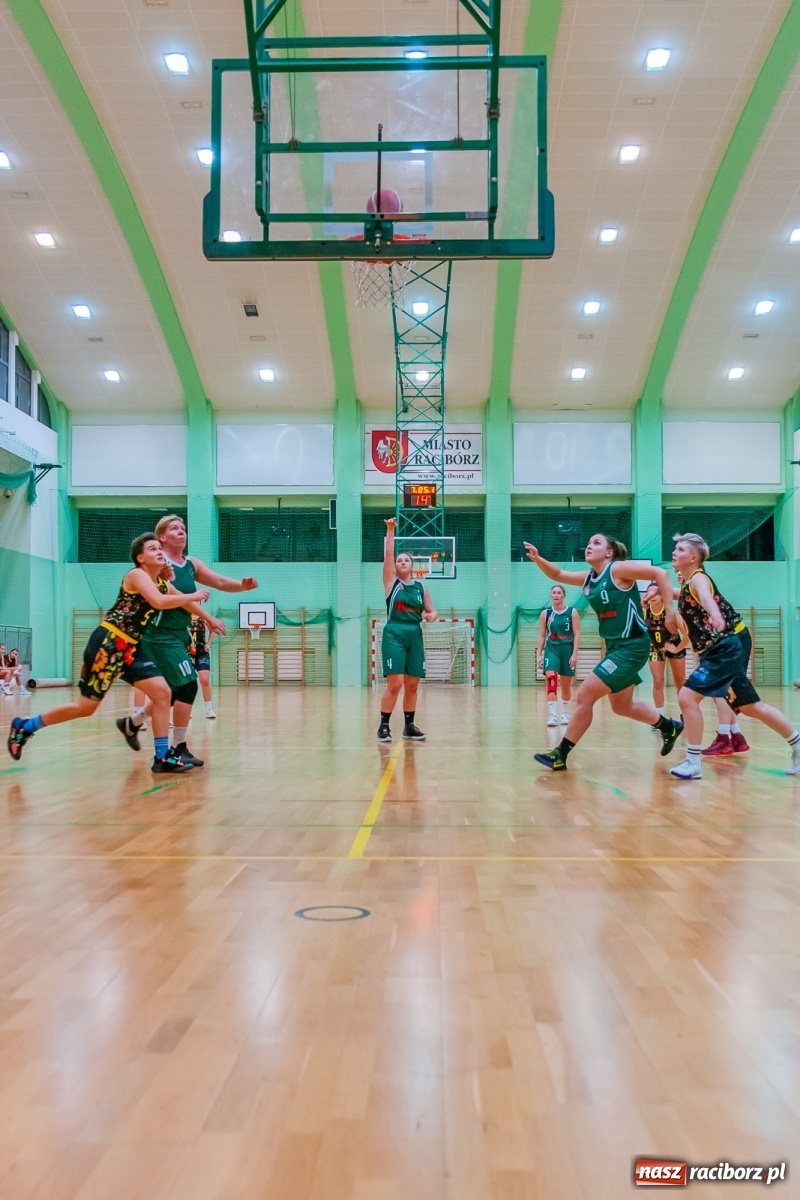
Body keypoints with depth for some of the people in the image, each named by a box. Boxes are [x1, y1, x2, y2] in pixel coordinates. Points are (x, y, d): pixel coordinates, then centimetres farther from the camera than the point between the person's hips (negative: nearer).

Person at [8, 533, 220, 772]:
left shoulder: (163, 584, 13)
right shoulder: (136, 574, -11)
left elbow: (185, 602, 30)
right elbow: (159, 602, -27)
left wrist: (210, 619, 31)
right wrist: (193, 596, -17)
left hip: (131, 648, 8)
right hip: (108, 642, -8)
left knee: (162, 693, -4)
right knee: (86, 707, -3)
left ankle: (162, 757, 0)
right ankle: (24, 726, 16)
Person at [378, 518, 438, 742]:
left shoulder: (420, 586, 12)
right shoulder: (391, 582, 3)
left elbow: (432, 611, 14)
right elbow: (387, 554, -6)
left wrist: (430, 616, -8)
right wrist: (390, 530, -11)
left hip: (415, 635, 4)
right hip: (394, 634, -4)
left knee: (412, 685, 7)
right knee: (395, 684, -11)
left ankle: (409, 726, 18)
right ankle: (383, 726, 0)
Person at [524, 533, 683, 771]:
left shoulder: (618, 569, -13)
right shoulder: (589, 578, 9)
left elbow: (660, 573, -17)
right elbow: (558, 575, 16)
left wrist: (670, 611, -21)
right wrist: (538, 559, -3)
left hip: (632, 646, -9)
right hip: (615, 646, 9)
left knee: (585, 695, -12)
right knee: (622, 707, 20)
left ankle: (560, 755, -2)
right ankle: (669, 727, 42)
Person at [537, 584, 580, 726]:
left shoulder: (572, 612, -1)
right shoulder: (545, 613, 3)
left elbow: (577, 634, -3)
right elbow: (542, 635, 7)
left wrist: (575, 654, -11)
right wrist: (539, 654, 2)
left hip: (567, 650, 0)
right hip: (551, 649, 0)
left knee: (566, 686, 11)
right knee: (551, 681, -20)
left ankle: (565, 713, 30)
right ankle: (553, 715, -23)